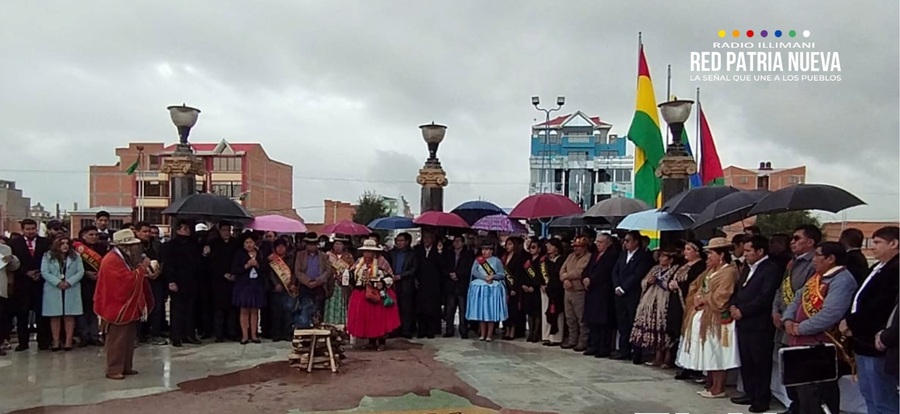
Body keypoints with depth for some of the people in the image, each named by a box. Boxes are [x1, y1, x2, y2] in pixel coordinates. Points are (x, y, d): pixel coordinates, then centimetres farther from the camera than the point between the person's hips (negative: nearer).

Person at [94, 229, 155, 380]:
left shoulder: (123, 258, 14)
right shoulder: (112, 261, -20)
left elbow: (131, 277, 17)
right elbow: (128, 280, -27)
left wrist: (142, 268, 0)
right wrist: (142, 267, -19)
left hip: (128, 306, 10)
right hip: (117, 307, -10)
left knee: (129, 338, 13)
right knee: (117, 340, -5)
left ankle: (126, 367, 20)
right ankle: (113, 370, 2)